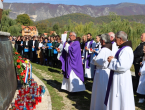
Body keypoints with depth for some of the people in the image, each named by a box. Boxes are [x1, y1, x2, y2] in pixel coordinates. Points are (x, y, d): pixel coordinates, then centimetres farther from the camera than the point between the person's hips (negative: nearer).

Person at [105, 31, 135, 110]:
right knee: (116, 98, 20)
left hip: (121, 78, -10)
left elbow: (122, 66, -28)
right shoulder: (123, 48, 10)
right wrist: (113, 59, 5)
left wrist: (112, 60, -14)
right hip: (118, 77, 10)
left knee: (121, 99, 2)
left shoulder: (126, 50, -21)